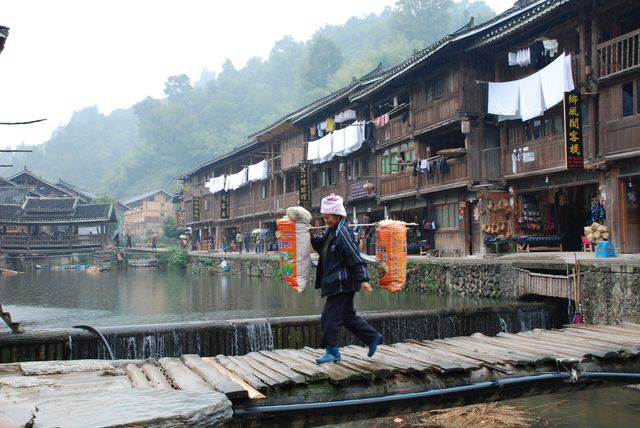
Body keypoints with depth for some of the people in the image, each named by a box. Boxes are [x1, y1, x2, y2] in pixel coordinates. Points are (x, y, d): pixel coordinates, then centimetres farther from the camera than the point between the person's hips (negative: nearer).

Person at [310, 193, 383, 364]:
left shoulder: (343, 233, -17)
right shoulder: (331, 232, 11)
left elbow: (355, 258, -22)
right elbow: (322, 247, 25)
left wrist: (363, 279, -27)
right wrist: (311, 239, 8)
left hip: (341, 284, -10)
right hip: (335, 283, 10)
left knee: (330, 317, -4)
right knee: (348, 316, 17)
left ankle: (332, 351, 7)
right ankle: (373, 337, 28)